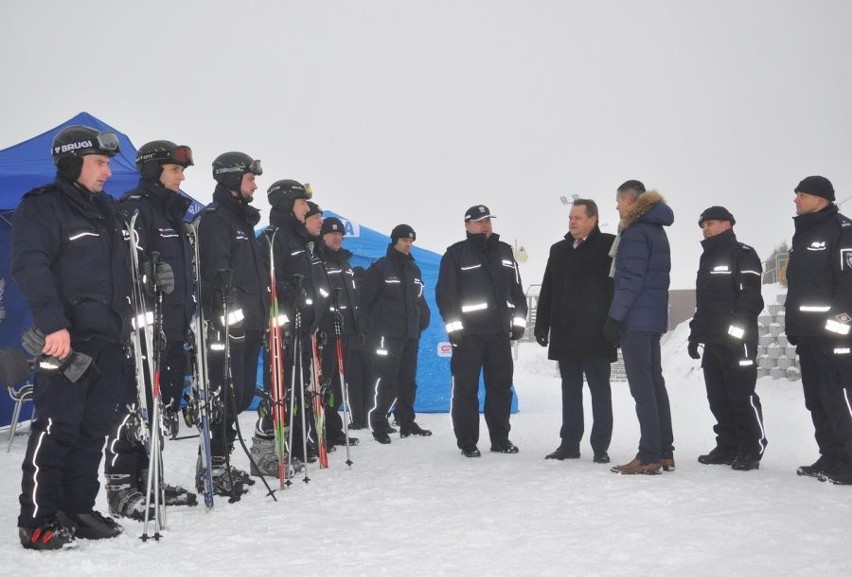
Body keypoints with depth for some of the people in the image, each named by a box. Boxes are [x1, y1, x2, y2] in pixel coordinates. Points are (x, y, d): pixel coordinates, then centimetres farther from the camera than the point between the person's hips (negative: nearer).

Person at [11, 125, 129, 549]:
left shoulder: (104, 210, 20)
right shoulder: (41, 206, -4)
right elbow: (30, 267, -15)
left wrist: (123, 324, 21)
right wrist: (53, 323, -25)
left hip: (107, 340, 8)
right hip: (66, 339, -8)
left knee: (92, 430, 9)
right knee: (56, 428, -8)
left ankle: (77, 509, 18)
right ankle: (37, 521, -1)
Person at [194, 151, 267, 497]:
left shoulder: (243, 219, 22)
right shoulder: (214, 218, -7)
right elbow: (216, 271, -19)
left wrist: (260, 313, 24)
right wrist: (225, 314, -26)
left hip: (248, 324, 10)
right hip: (228, 325, -10)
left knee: (242, 395, 12)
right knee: (226, 396, -8)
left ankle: (220, 464, 21)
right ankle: (212, 469, 0)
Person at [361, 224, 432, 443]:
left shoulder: (414, 269, 16)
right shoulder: (380, 268, -3)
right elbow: (366, 300, -6)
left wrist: (422, 322, 12)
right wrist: (376, 324, -5)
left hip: (411, 335, 6)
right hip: (388, 335, -6)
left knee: (408, 381, 10)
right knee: (388, 382, -9)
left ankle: (407, 423, 17)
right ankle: (379, 423, 0)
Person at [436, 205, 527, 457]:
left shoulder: (504, 252, 15)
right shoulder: (456, 254, 0)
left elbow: (516, 289, 18)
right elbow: (445, 292, -5)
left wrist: (519, 319, 10)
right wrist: (454, 325, -11)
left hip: (500, 332, 4)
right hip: (468, 333, -4)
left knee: (501, 386, 8)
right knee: (466, 388, -1)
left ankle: (500, 438, 18)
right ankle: (467, 442, 6)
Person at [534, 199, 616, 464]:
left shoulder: (607, 246, -3)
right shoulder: (559, 250, 14)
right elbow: (547, 291, 15)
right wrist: (542, 324, 10)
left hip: (595, 334, -5)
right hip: (564, 335, 6)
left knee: (599, 390, 3)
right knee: (570, 390, 12)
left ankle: (600, 446, 9)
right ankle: (569, 443, 19)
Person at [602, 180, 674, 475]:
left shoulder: (635, 232, -11)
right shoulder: (656, 229, 18)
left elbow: (631, 280, -18)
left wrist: (615, 317, -16)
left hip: (636, 318, -9)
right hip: (654, 317, 9)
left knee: (642, 387, -8)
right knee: (654, 383, 11)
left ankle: (649, 456, -7)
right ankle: (664, 452, 14)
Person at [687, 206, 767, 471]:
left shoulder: (742, 254, -2)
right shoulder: (707, 258, 23)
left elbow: (751, 296, -13)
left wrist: (737, 330, -21)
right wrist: (695, 334, 20)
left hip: (736, 340, -8)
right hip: (712, 341, 8)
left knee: (742, 395, -7)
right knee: (718, 397, 9)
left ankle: (752, 450, 0)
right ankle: (728, 447, 16)